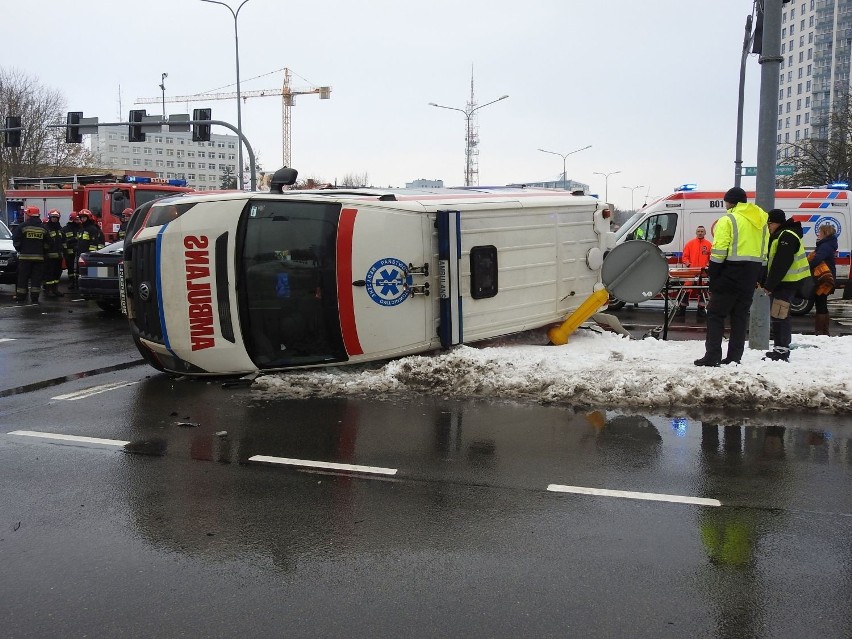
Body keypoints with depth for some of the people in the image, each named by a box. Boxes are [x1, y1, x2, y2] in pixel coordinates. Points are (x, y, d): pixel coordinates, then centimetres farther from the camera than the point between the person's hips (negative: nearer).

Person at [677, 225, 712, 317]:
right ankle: (682, 309, 6)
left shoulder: (709, 244, 6)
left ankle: (701, 309, 16)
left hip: (703, 272, 1)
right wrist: (688, 265, -11)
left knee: (702, 290, 8)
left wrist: (708, 265, -9)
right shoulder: (690, 243, 5)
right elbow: (684, 256, 3)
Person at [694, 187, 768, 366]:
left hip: (730, 275, -7)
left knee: (716, 314, -2)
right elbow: (764, 252, 15)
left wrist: (712, 275, -10)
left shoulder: (728, 220, -10)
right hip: (750, 277, 7)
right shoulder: (760, 220, 15)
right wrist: (758, 277, 17)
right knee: (740, 315, 11)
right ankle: (734, 357, 12)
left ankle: (712, 356, -8)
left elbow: (719, 251, -15)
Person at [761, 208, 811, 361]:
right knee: (776, 317, 14)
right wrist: (763, 281, 9)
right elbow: (770, 262, 19)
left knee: (779, 317, -12)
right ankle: (779, 349, 22)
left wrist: (769, 286, -21)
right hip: (779, 282, 11)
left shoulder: (787, 237, -16)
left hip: (787, 283, -11)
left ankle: (782, 351, -8)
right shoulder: (777, 236, 18)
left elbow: (781, 264, -22)